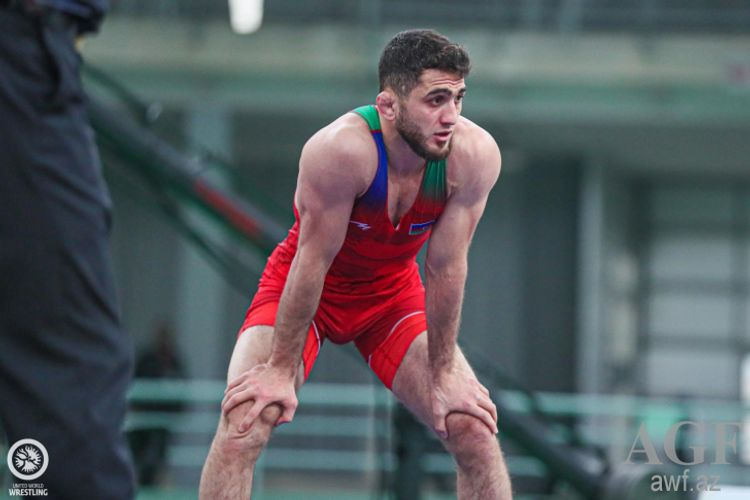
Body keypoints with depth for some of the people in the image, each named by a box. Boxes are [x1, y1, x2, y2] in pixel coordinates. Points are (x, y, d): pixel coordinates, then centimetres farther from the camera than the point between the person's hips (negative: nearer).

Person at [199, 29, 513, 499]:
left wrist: (443, 374, -11)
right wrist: (281, 370, -21)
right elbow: (313, 262, -28)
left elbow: (446, 269, -17)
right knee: (244, 423, -21)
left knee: (476, 430, -7)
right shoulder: (342, 149, -35)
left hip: (392, 294, 3)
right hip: (304, 292, -3)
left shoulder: (475, 155, -25)